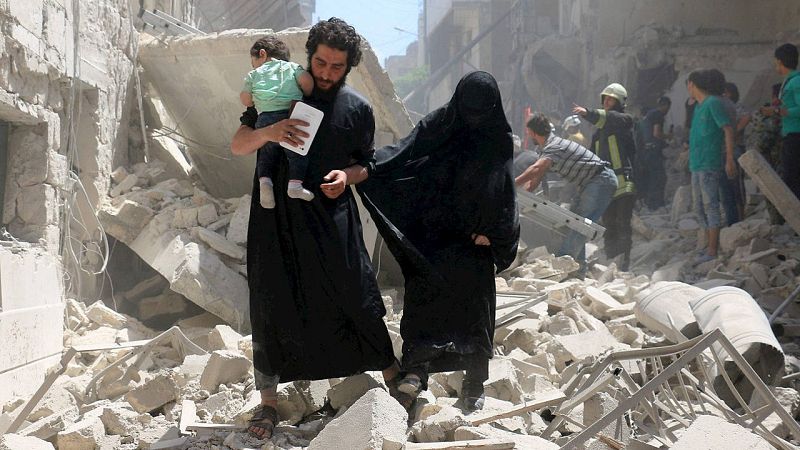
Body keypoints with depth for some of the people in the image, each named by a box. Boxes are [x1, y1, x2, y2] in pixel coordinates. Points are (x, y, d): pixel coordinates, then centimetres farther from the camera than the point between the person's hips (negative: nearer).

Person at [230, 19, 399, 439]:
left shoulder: (357, 109, 4)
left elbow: (365, 165, 14)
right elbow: (237, 145, 2)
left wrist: (348, 175, -10)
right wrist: (267, 132, -20)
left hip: (331, 215, 0)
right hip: (276, 215, 0)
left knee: (356, 298, -4)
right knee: (271, 306, 2)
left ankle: (394, 379, 12)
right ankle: (268, 402, 12)